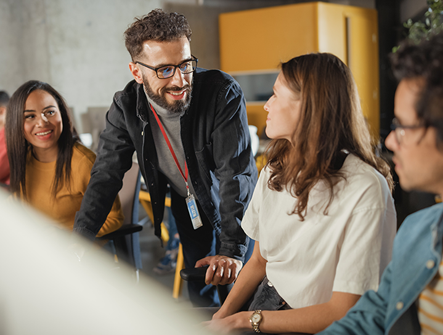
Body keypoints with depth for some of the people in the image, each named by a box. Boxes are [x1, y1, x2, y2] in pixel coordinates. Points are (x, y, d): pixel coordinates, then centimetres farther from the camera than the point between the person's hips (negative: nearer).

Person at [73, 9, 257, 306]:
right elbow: (106, 176, -15)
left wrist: (232, 249, -41)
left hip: (233, 205, -3)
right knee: (201, 295, 9)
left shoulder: (224, 94, -29)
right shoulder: (126, 107, -18)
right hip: (188, 209, 3)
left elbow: (237, 173, -33)